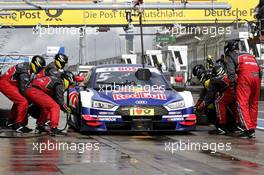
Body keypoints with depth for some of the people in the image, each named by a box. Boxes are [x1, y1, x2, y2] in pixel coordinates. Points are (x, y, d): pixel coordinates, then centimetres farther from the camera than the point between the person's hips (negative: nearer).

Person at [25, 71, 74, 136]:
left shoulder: (55, 79, 29)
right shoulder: (60, 83, 2)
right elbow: (59, 99, -4)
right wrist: (66, 109, 9)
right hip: (36, 92, -9)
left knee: (47, 106, 29)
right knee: (55, 107, -8)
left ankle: (40, 126, 33)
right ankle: (53, 128, -18)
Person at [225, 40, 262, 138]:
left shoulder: (231, 57, 15)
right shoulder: (251, 56, 33)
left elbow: (231, 72, -1)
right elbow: (259, 70, 25)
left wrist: (232, 87, -3)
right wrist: (257, 83, 24)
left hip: (245, 78, -6)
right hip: (256, 78, 6)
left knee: (242, 104, -5)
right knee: (253, 104, 12)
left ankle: (248, 129, -15)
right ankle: (253, 129, 14)